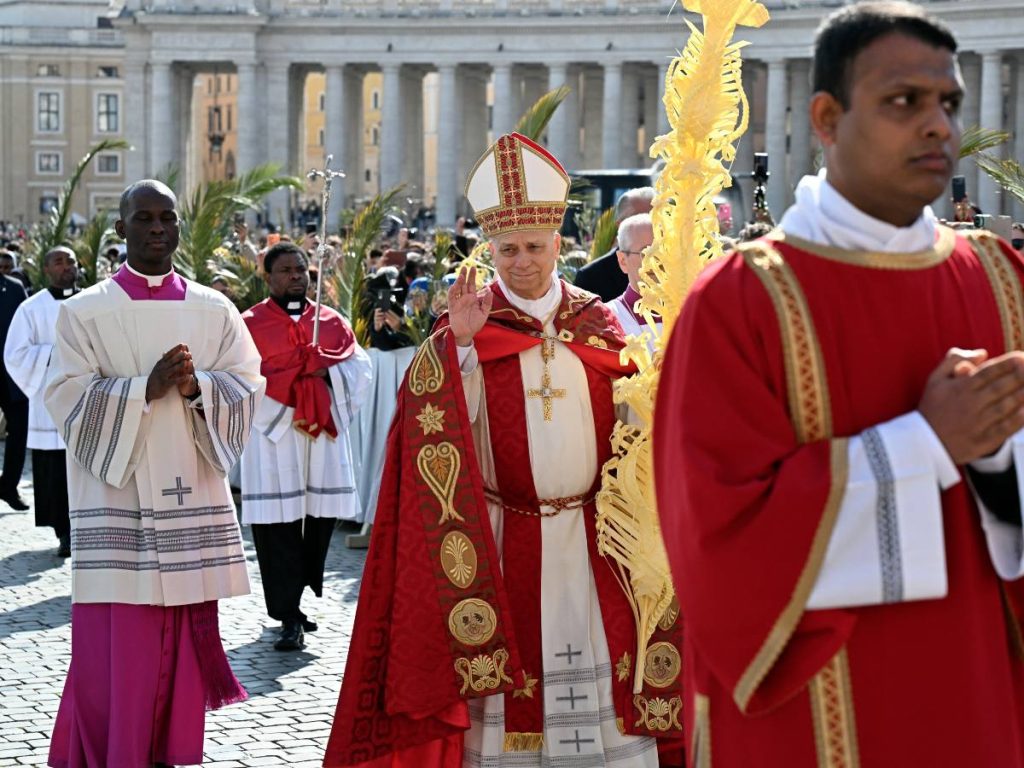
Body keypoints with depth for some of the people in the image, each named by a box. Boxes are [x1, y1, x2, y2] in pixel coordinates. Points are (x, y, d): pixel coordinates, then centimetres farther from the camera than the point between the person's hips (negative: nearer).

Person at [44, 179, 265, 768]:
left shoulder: (215, 310, 9)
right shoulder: (85, 312, 1)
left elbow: (248, 388, 4)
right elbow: (69, 399, -7)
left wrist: (197, 386, -15)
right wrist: (146, 388, -17)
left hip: (192, 504, 3)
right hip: (117, 508, -3)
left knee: (183, 646, 6)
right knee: (116, 648, -5)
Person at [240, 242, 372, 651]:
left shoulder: (332, 322, 15)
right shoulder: (250, 324, 3)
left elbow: (359, 369, 8)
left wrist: (325, 371, -10)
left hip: (324, 438, 4)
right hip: (274, 437, -4)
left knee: (320, 520, 5)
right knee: (279, 529, -7)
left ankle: (293, 601, 20)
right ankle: (289, 618, -5)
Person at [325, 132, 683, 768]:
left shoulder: (598, 324, 7)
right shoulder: (469, 330, 0)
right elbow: (437, 430, -12)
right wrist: (459, 346, -21)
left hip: (592, 542, 2)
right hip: (502, 543, -2)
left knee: (601, 683, 3)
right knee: (507, 692, 0)